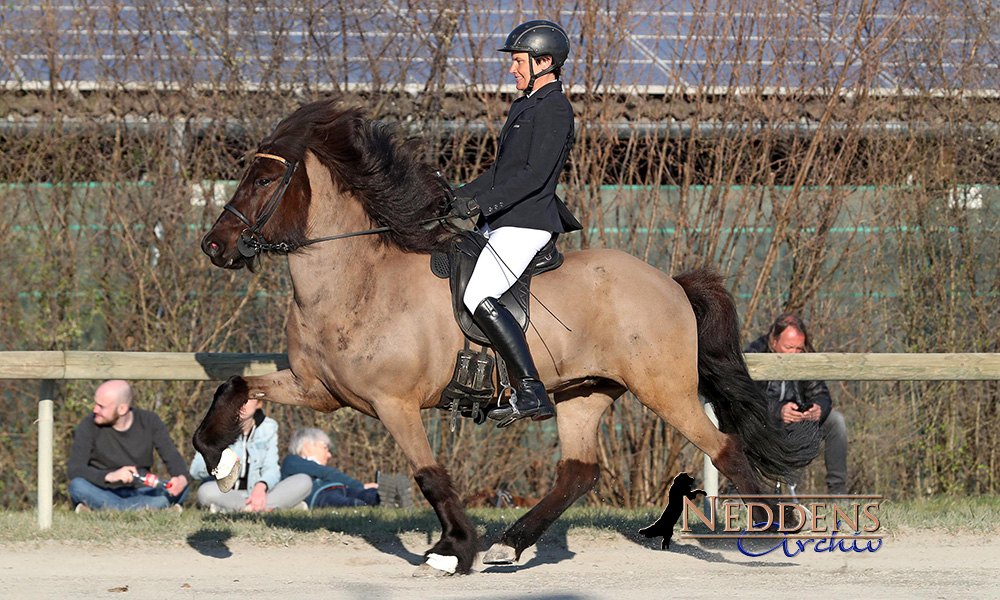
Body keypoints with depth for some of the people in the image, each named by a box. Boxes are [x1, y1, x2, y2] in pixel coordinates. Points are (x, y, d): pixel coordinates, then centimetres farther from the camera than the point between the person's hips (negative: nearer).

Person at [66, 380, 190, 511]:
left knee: (181, 490, -24)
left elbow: (173, 458, -6)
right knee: (77, 486, -34)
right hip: (104, 494, -2)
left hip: (140, 493, 2)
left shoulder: (149, 421, -3)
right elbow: (73, 469, -18)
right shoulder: (89, 425, -9)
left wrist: (182, 478, -30)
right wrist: (109, 476, -36)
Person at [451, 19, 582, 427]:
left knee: (479, 298, -24)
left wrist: (482, 203, -25)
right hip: (500, 224, 11)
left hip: (526, 224, -11)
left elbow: (534, 175, -21)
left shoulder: (554, 110, -11)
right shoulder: (523, 107, 21)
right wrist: (459, 197, 17)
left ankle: (533, 395, -26)